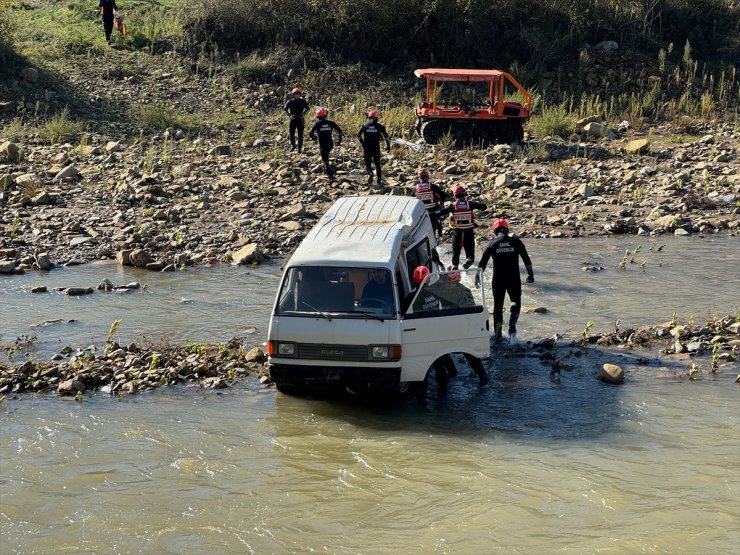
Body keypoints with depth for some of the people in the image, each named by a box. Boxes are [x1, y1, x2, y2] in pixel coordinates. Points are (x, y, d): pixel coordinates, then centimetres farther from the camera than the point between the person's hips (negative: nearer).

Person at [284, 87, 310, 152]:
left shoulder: (302, 101, -1)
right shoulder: (290, 102, -1)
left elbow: (308, 108, 10)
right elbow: (285, 109, 7)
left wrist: (303, 114, -4)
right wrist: (289, 115, -7)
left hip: (300, 119, -1)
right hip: (292, 119, 1)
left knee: (300, 134, 0)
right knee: (291, 133, 3)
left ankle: (300, 148, 7)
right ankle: (293, 145, 24)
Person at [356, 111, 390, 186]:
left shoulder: (364, 126, 4)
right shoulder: (379, 126, 1)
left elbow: (358, 135, 2)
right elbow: (386, 136, -3)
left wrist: (362, 143, 14)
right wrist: (388, 145, 6)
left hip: (367, 147, 0)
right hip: (376, 147, 0)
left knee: (367, 164, 6)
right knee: (377, 164, 15)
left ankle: (370, 173, -26)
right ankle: (379, 180, 15)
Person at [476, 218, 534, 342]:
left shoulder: (492, 244, -1)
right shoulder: (516, 242, 1)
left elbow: (482, 263, -1)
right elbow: (527, 260, 4)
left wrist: (478, 276, 11)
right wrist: (530, 274, 15)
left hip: (498, 279, 0)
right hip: (514, 278, 0)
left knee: (498, 304, 13)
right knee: (516, 302, 13)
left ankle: (497, 333, 18)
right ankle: (512, 324, -13)